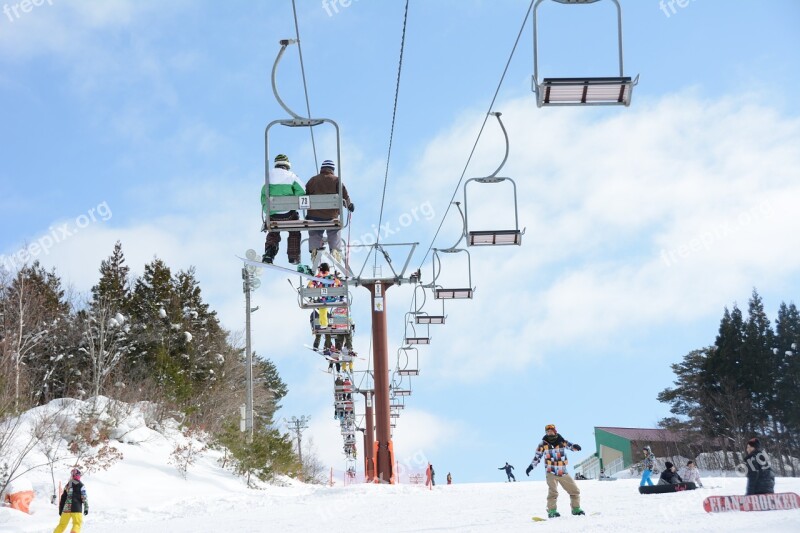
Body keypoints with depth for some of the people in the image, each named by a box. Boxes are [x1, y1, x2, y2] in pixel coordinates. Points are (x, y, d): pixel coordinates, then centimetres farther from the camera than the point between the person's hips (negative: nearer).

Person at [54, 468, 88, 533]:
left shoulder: (67, 485, 13)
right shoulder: (81, 485, -2)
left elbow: (62, 498, 16)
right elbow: (84, 497, -9)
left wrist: (60, 509, 21)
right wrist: (86, 508, -5)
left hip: (66, 508, 4)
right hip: (76, 509, -4)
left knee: (62, 525, 14)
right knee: (77, 524, 1)